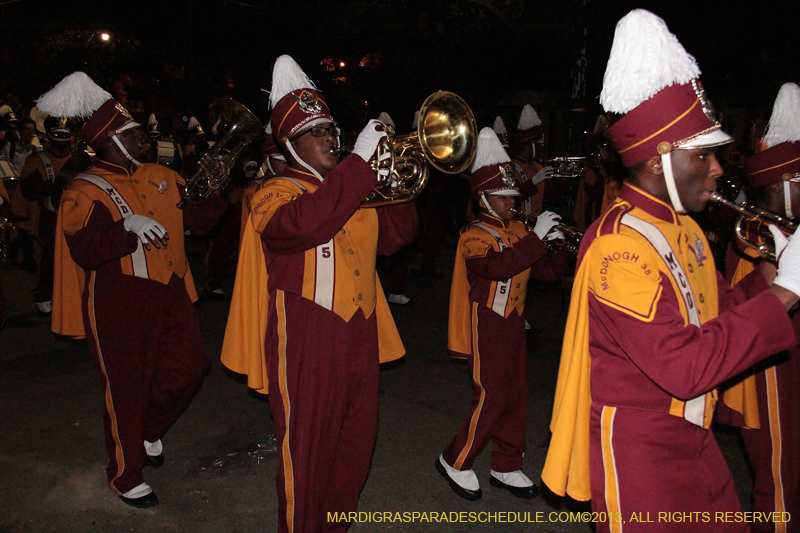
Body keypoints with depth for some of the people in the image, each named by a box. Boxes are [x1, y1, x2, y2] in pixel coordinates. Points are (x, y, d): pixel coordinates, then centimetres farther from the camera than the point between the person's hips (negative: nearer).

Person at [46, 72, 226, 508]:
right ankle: (124, 475, 25)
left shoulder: (161, 177, 11)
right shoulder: (85, 190, -8)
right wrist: (127, 226, -36)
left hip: (168, 294, 6)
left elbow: (199, 219, 13)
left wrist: (216, 189, -3)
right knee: (127, 387, 4)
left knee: (189, 366, 9)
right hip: (119, 305, -6)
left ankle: (149, 432, 38)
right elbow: (85, 251, -22)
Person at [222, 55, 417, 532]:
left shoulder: (356, 192, 16)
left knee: (356, 447, 18)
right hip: (306, 346, -7)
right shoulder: (276, 193, -7)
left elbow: (397, 236, 14)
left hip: (359, 339, 7)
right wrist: (360, 161, -28)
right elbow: (305, 223, -30)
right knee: (307, 453, 5)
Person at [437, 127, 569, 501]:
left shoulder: (517, 232, 11)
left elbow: (545, 271, 11)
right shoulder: (474, 236, -13)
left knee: (515, 396, 12)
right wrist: (537, 237, -32)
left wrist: (564, 249, -7)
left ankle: (507, 468, 26)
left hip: (513, 324, 8)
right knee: (491, 398, -4)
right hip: (486, 327, -8)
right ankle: (455, 462, 15)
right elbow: (498, 265, -33)